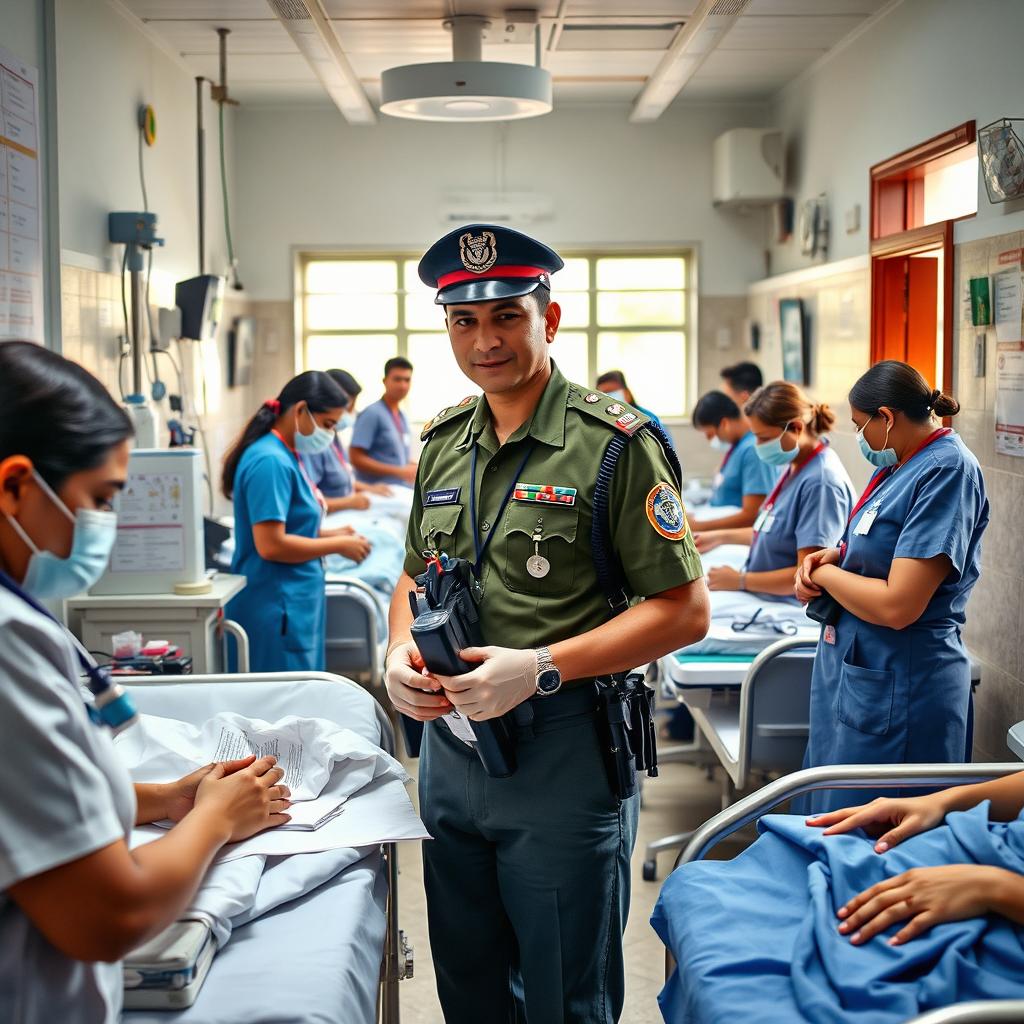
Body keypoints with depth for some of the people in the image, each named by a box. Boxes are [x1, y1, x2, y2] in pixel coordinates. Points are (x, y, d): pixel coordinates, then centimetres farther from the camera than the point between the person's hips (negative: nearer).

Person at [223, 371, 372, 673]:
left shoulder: (288, 455, 13)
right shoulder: (270, 462, -17)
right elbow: (270, 544, -23)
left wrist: (329, 534, 7)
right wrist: (338, 545, -13)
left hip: (297, 604, 10)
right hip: (276, 610, -10)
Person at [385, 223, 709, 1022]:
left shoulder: (613, 441, -11)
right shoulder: (443, 444, 9)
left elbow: (684, 611, -14)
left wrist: (540, 668, -23)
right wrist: (402, 653, -2)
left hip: (564, 752, -6)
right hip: (449, 744, 6)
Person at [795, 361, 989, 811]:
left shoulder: (947, 471, -20)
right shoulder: (901, 465, 9)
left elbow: (896, 606, -26)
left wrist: (823, 574, -9)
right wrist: (833, 555, 2)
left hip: (894, 692, -9)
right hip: (854, 668, 10)